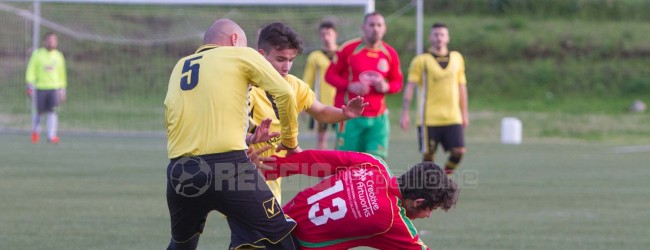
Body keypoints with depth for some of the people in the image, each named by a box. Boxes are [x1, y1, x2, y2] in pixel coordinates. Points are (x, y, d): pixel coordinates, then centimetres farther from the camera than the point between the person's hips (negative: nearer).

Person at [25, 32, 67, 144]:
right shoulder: (37, 55, 1)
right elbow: (31, 71, -1)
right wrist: (30, 86, -10)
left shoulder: (59, 56, 10)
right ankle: (35, 131, 33)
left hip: (54, 88, 2)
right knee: (38, 111, 6)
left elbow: (62, 74, 18)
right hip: (40, 87, -1)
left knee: (52, 111, -11)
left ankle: (51, 136, -14)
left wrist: (62, 90, 18)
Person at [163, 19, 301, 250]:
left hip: (179, 169, 5)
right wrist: (290, 141, 15)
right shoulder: (240, 55, 10)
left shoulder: (180, 67, 24)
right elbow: (284, 94, 1)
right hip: (227, 165, -5)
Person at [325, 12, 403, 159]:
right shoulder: (348, 49, -4)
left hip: (378, 118, 3)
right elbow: (330, 75, 0)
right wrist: (350, 86, -16)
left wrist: (386, 87, -10)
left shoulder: (390, 54, 5)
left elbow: (397, 83, 14)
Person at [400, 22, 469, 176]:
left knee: (459, 151, -8)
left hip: (453, 117, 3)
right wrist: (405, 113, -13)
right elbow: (410, 86, -4)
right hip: (429, 118, -3)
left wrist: (464, 113, 18)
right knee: (428, 154, -2)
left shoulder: (457, 58, 12)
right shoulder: (422, 61, 0)